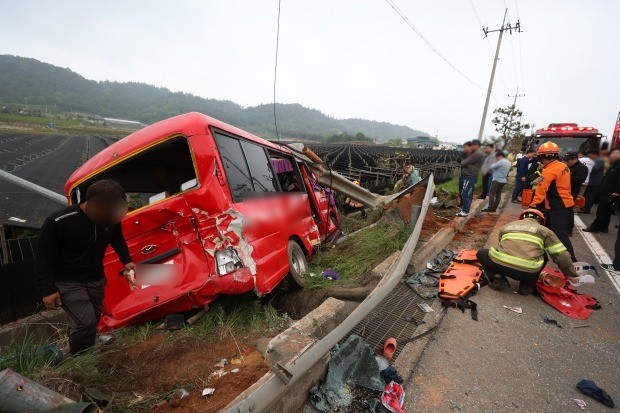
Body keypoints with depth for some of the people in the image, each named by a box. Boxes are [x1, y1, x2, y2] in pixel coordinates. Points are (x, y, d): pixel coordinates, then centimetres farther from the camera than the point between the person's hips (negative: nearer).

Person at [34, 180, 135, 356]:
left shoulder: (110, 218, -12)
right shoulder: (58, 222, -25)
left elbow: (117, 239, 9)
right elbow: (43, 258, -15)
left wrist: (127, 261, -1)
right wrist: (47, 290, -14)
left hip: (96, 280, 5)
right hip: (68, 283, -5)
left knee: (92, 322, 15)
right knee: (86, 323, -14)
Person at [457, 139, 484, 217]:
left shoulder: (477, 154, -18)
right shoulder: (476, 153, 17)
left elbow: (463, 163, -17)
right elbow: (466, 162, 15)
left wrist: (463, 162, 4)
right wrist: (467, 164, -5)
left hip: (470, 177, -10)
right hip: (470, 177, 10)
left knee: (465, 194, -9)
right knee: (468, 194, 13)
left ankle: (465, 212, -5)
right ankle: (465, 210, 20)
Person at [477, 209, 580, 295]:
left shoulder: (506, 226, 28)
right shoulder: (544, 230, 20)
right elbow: (561, 255, 18)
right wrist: (572, 276, 31)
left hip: (499, 264, 0)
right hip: (527, 272, 0)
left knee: (481, 253, 29)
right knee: (542, 257, 33)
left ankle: (498, 279, 10)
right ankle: (527, 285, 18)